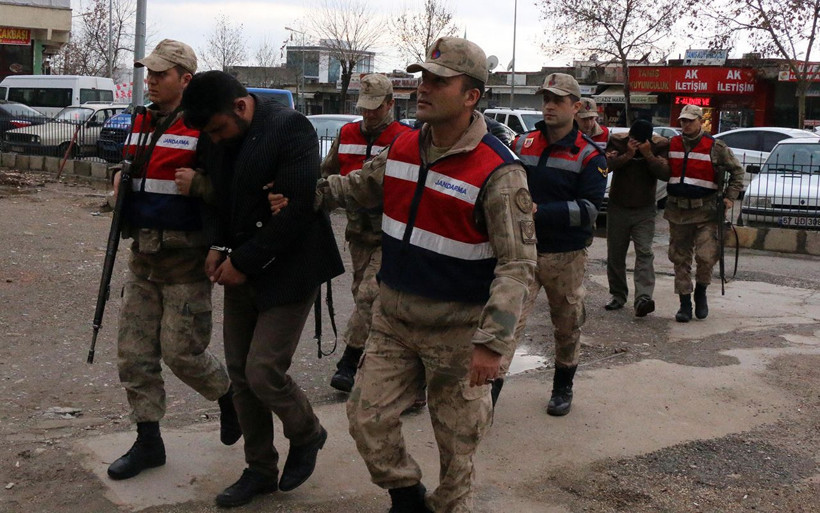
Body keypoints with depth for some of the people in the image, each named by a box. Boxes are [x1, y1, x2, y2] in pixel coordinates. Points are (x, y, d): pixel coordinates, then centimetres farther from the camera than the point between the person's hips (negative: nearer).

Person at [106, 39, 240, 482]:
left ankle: (229, 395, 30)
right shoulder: (141, 123, 11)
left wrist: (199, 183, -29)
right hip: (142, 257, 8)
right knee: (134, 352, 8)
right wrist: (121, 180, 4)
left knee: (182, 351, -1)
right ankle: (148, 441, 21)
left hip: (185, 261, -8)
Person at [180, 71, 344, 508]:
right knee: (240, 372, 10)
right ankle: (260, 469, 26)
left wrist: (244, 262, -16)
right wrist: (219, 247, -1)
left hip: (286, 273, -7)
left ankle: (306, 434, 21)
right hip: (240, 271, 8)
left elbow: (296, 210, -22)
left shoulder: (291, 129, -18)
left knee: (262, 373, -10)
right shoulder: (220, 140, 5)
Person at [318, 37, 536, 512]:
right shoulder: (404, 148, 2)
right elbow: (363, 185, 23)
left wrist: (492, 342, -26)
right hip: (393, 317, 6)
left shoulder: (498, 170, -19)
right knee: (368, 418, 9)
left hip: (456, 328, -6)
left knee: (456, 437, 9)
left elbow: (518, 263, -20)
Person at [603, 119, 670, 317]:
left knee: (644, 252, -15)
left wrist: (649, 155, -27)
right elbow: (606, 165, -20)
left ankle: (643, 298, -25)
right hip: (618, 208, 2)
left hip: (645, 211, -2)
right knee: (615, 254, 7)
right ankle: (618, 295, 20)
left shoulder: (660, 145, -7)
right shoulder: (618, 141, -6)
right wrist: (627, 155, -31)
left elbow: (665, 173, -17)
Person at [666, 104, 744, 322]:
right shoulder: (671, 145, 7)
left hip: (705, 211, -3)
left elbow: (736, 171, 6)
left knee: (706, 256, -12)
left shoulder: (715, 147, -2)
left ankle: (700, 292, 16)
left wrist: (731, 196, -2)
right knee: (680, 258, 5)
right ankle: (685, 303, 15)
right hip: (677, 210, 3)